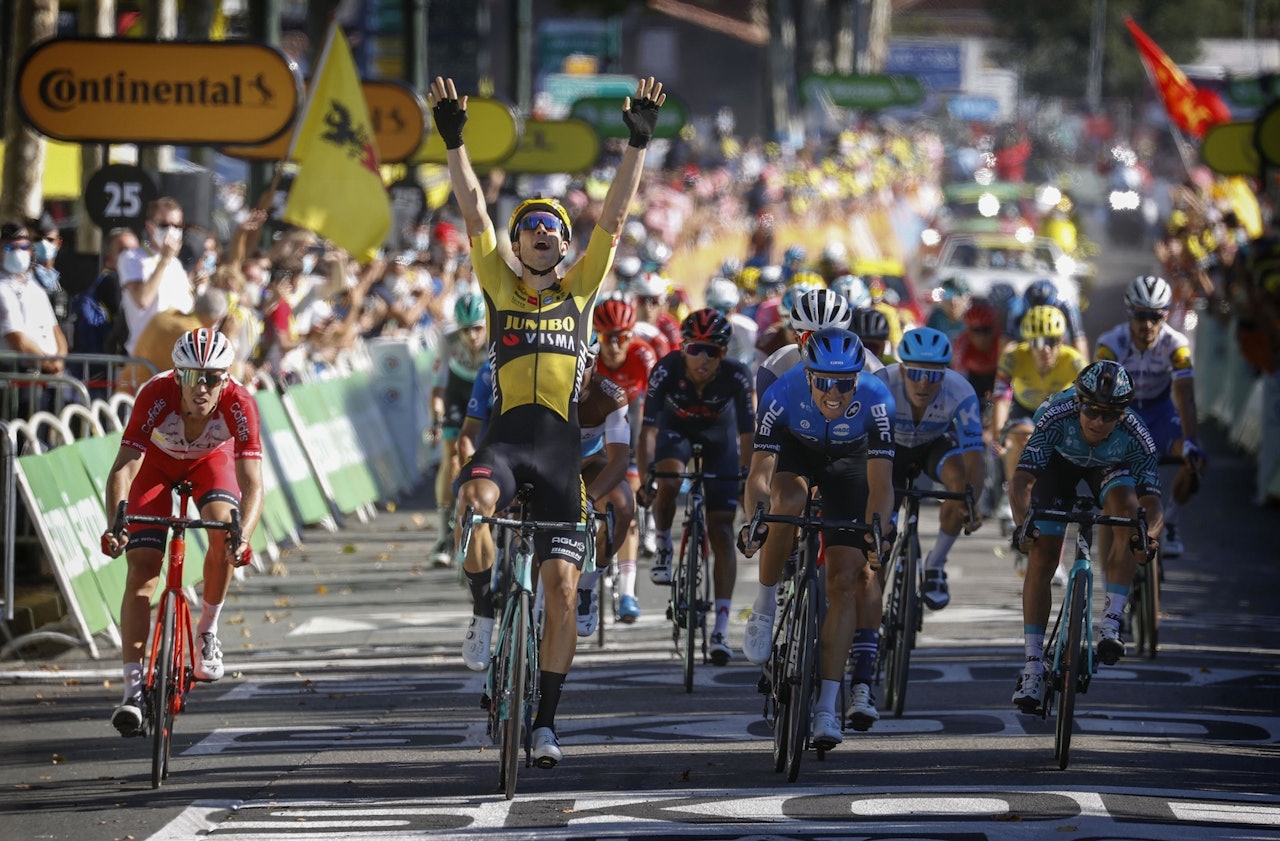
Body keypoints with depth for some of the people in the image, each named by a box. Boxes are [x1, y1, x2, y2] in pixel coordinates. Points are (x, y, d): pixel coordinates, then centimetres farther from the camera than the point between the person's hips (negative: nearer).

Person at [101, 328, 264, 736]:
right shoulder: (155, 396, -38)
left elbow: (252, 484, -41)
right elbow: (122, 470, -42)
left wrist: (244, 535, -59)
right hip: (156, 461, -1)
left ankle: (208, 631, -3)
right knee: (142, 571, -14)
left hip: (211, 460, 1)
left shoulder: (239, 404, -36)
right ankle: (133, 686, -13)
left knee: (224, 529, -28)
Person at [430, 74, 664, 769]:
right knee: (474, 502, -37)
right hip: (505, 436, -1)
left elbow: (613, 216, 6)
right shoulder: (500, 285, 11)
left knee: (561, 587, -3)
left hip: (561, 448, 1)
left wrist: (638, 143, -2)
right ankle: (485, 612, -11)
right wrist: (454, 143, -8)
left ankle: (545, 721, 6)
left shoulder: (580, 289, 12)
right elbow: (473, 210, 2)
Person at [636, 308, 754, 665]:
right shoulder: (667, 370, -32)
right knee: (668, 480, -35)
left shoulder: (736, 376, -32)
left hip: (719, 436, 0)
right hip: (676, 430, 0)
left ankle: (721, 629, -11)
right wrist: (644, 480, -39)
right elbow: (648, 428, -32)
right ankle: (663, 548, -4)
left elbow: (747, 434, -27)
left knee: (721, 529, -9)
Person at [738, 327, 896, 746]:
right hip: (796, 451, 0)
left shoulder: (875, 400, -34)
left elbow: (880, 482, -36)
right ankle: (764, 609, -14)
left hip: (849, 462, 0)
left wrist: (877, 532, -52)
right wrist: (755, 522, -54)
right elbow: (760, 471, -36)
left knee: (846, 578, -11)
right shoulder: (781, 395, -34)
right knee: (788, 502, -36)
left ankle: (827, 707, -9)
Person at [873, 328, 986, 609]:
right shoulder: (882, 385, -36)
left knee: (960, 479, -31)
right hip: (893, 446, 1)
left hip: (936, 444, -1)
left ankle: (935, 565, -12)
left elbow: (974, 451, -38)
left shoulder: (960, 393, -35)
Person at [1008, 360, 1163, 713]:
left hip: (1110, 467, 0)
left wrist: (1148, 535, -57)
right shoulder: (1057, 418, -39)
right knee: (1041, 557, -11)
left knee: (1127, 508, -32)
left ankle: (1111, 621, -27)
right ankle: (1034, 665, -5)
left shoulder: (1135, 437, -35)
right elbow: (1021, 481, -41)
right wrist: (1022, 523, -59)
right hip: (1059, 460, 0)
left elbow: (1152, 505, -35)